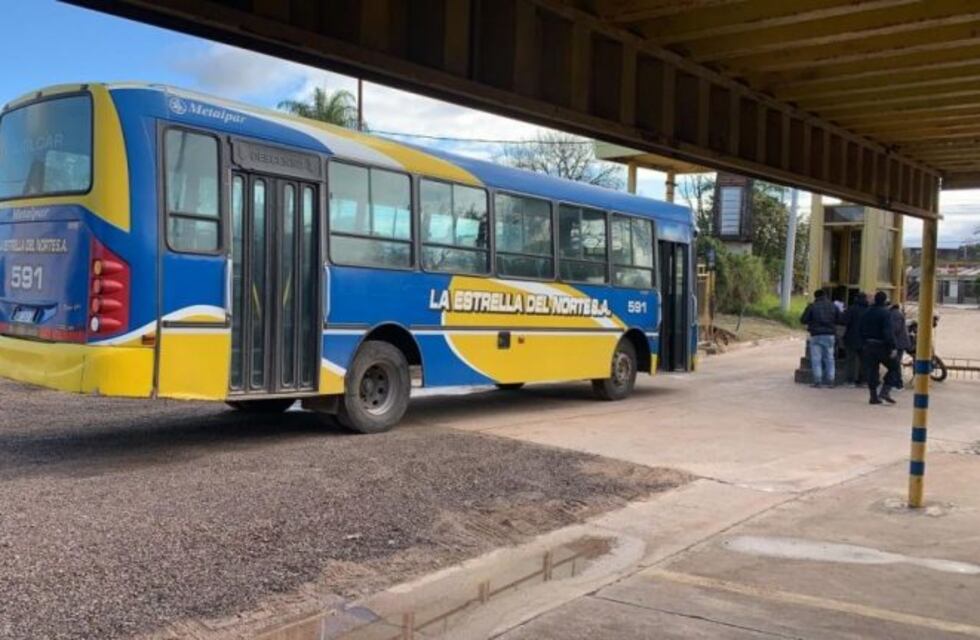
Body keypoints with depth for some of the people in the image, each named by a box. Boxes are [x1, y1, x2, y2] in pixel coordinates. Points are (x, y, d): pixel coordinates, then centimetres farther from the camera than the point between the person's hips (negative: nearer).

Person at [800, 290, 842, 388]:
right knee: (829, 358, 10)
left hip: (816, 335, -3)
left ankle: (818, 381, -3)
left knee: (816, 359, 1)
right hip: (830, 335, 3)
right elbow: (839, 320, 8)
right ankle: (831, 381, 8)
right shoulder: (833, 306, 7)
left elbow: (803, 320, -4)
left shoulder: (812, 306, -3)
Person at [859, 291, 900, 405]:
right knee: (893, 368, 7)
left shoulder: (868, 313, 9)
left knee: (871, 370, 8)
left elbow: (861, 329, 13)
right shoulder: (885, 313, -13)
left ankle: (874, 396, 8)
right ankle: (884, 391, -6)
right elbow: (889, 332, -19)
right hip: (882, 346, -6)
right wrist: (892, 348, -18)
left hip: (869, 345, 6)